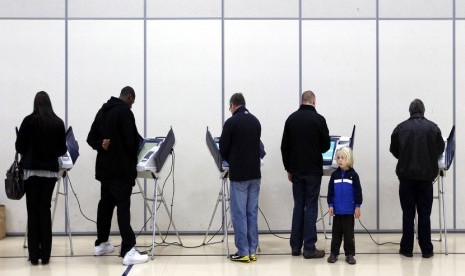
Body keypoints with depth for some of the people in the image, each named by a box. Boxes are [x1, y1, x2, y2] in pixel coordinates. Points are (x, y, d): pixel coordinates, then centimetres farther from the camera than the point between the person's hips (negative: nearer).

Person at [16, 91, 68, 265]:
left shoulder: (29, 120, -4)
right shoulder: (58, 123, 2)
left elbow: (19, 146, 0)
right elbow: (62, 149, 7)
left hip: (32, 170, -2)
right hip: (51, 170, 2)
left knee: (33, 211, 4)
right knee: (45, 210, 7)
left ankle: (34, 255, 2)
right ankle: (45, 255, 4)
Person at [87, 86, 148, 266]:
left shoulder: (102, 111, 14)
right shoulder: (124, 111, -12)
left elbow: (91, 138, 13)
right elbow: (130, 140, -15)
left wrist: (101, 145, -5)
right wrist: (133, 160, 1)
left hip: (104, 167, 8)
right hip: (121, 167, -8)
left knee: (105, 204, 17)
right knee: (123, 207, -12)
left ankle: (101, 244, 27)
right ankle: (128, 251, -17)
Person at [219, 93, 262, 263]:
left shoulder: (231, 122, -11)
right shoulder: (255, 121, 10)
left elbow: (223, 149, -6)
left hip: (239, 175, -6)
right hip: (255, 173, 6)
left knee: (239, 213, -1)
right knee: (252, 213, 10)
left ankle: (243, 252, 0)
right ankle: (252, 251, 12)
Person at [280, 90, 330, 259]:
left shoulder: (291, 119, 4)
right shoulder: (318, 119, -8)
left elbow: (284, 147, 6)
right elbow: (326, 146, -4)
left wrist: (288, 169, 14)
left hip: (296, 170, 4)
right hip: (313, 170, -4)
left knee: (298, 206, 11)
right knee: (311, 207, -1)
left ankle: (295, 246, 13)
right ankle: (309, 248, -2)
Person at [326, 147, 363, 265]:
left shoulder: (353, 175, -4)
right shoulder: (334, 175, 3)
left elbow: (358, 192, -2)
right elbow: (330, 191, 5)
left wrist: (357, 207, -4)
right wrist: (330, 205, 0)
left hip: (349, 210, -2)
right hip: (337, 210, 2)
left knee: (348, 233, 4)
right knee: (336, 232, 9)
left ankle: (349, 254, 10)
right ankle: (334, 253, 15)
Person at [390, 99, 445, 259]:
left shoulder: (401, 128, -4)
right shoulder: (433, 128, -3)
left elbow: (394, 150, 6)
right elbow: (440, 149, 6)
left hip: (406, 175, 0)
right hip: (426, 175, 0)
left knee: (408, 213, 6)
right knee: (424, 214, 5)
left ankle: (407, 248, 9)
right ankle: (426, 250, 7)